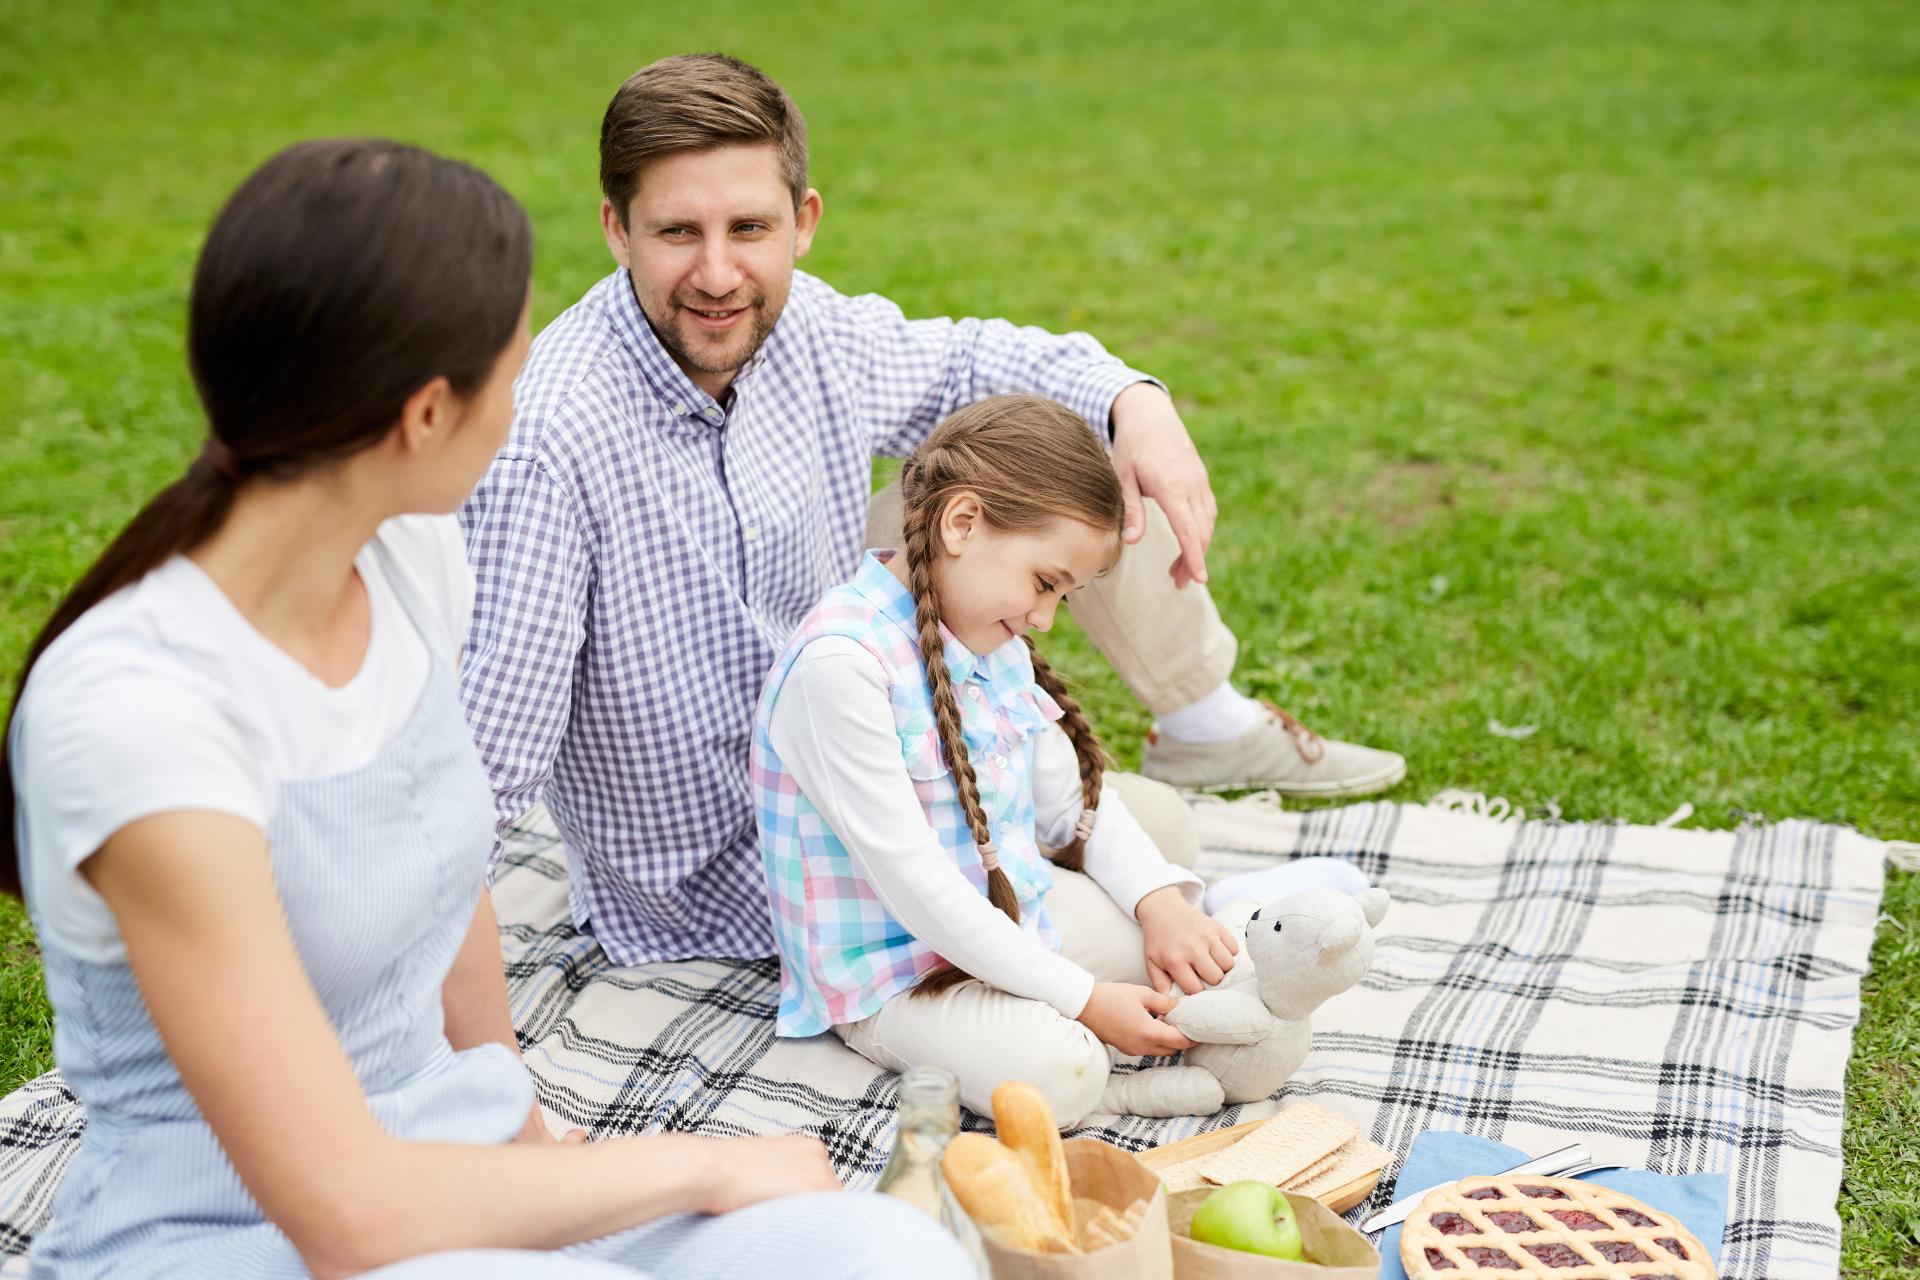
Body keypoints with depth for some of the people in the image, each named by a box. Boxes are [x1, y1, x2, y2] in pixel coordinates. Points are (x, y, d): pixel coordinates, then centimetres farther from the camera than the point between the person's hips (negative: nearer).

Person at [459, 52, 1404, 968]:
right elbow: (478, 764, -31)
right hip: (728, 884, -7)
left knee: (1073, 440, 5)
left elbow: (964, 361, 9)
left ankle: (1209, 727, 26)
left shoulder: (804, 330, -11)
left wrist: (1135, 400, -9)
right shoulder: (548, 441, -33)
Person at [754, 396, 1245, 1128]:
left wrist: (1162, 901, -6)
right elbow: (913, 882, -27)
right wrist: (1083, 999, -24)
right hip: (890, 974, -8)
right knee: (1055, 1073, -29)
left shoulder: (996, 642, 4)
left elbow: (1074, 797, 12)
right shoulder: (840, 661, -26)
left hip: (1010, 913, 8)